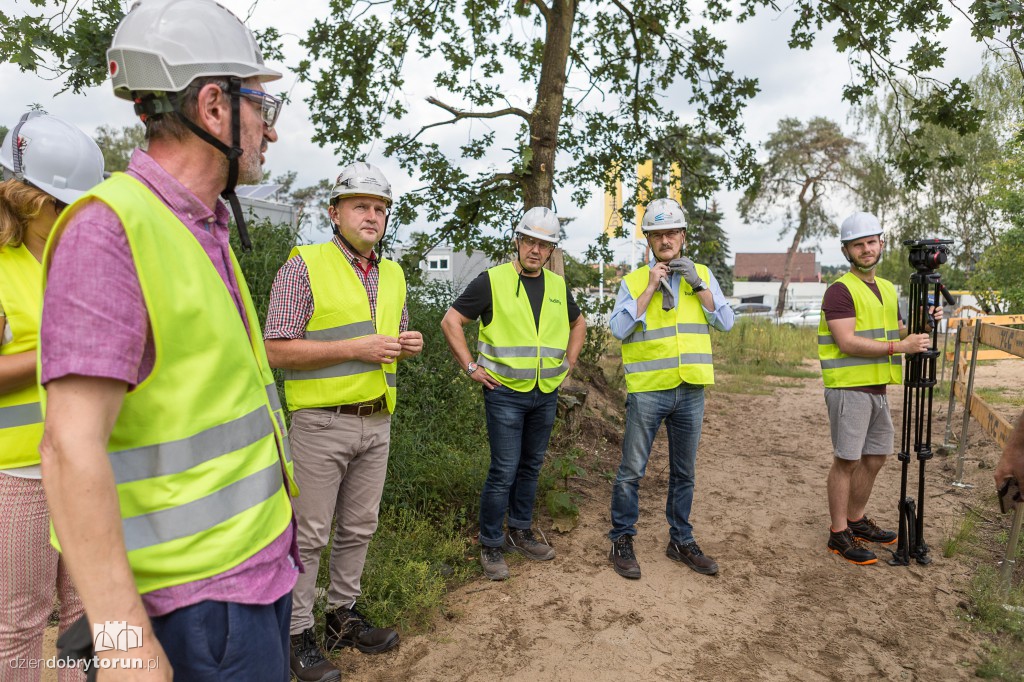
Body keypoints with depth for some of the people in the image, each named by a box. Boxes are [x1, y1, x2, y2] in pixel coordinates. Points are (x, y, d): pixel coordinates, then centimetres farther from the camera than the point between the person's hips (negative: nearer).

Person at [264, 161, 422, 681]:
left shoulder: (392, 274, 13)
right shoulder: (305, 265, -7)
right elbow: (276, 349, -13)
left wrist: (408, 345, 0)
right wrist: (356, 349, -19)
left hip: (377, 422, 6)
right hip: (322, 422, -6)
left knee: (359, 528, 16)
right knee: (308, 533, 4)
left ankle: (343, 615, 34)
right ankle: (297, 633, 22)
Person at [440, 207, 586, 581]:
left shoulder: (558, 286, 9)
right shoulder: (492, 280, -7)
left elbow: (578, 324, 25)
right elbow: (451, 321, -6)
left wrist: (568, 363, 13)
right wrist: (471, 367, -9)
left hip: (546, 394, 5)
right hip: (505, 392, -5)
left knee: (531, 466, 15)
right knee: (504, 471, -3)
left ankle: (520, 532, 32)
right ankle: (491, 545, 13)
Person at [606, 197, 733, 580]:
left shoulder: (702, 275, 9)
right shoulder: (634, 281, 1)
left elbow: (726, 322, 0)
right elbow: (619, 329, -12)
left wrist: (698, 285, -10)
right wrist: (650, 288, -14)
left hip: (691, 391, 3)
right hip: (647, 390, -3)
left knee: (684, 473, 15)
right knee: (631, 471, 2)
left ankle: (681, 541, 30)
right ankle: (621, 541, 18)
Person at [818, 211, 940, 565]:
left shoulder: (888, 289, 16)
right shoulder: (840, 290, -11)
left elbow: (895, 330, 24)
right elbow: (847, 342, -20)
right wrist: (900, 346, -22)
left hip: (877, 388, 8)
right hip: (848, 388, -8)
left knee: (874, 457, 16)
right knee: (846, 460, -2)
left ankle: (856, 520, 32)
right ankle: (839, 534, 8)